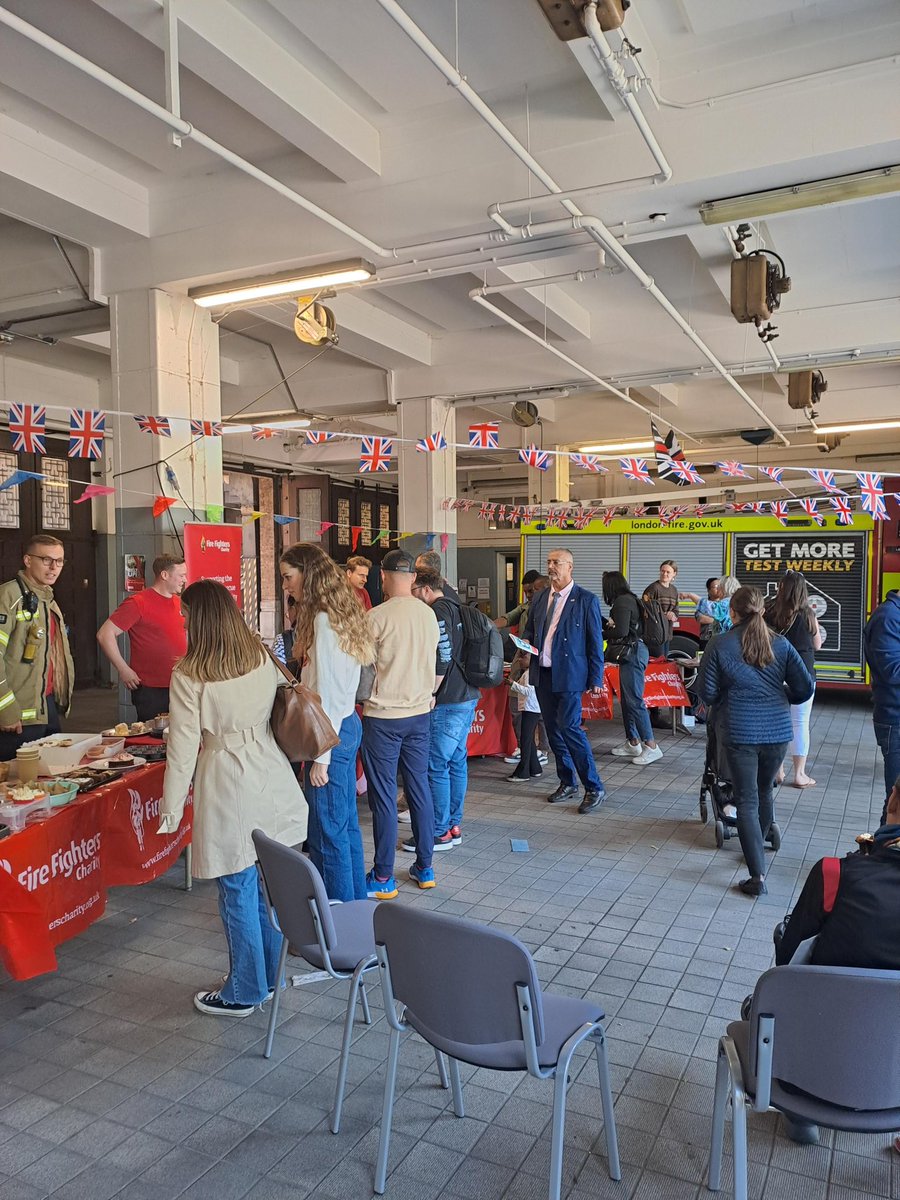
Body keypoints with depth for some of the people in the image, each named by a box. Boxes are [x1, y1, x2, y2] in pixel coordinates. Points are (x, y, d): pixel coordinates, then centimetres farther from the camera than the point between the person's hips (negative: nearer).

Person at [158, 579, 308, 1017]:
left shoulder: (188, 675, -13)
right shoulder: (263, 656, 0)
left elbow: (183, 748, -10)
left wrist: (171, 810, -2)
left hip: (230, 793, -5)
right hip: (274, 783, 6)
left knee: (238, 895, 10)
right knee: (269, 889, 18)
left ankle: (243, 993, 26)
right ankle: (267, 977, 35)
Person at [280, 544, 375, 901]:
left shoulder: (323, 620, -18)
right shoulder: (339, 614, 11)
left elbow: (327, 694, -19)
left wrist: (321, 757, -17)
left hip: (331, 732, -10)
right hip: (347, 725, 10)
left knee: (328, 831, 1)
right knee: (346, 822, 18)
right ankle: (356, 902, 31)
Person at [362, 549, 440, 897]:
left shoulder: (377, 616, -15)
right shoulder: (429, 614, 2)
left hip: (383, 716, -6)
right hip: (420, 713, 6)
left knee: (383, 796, 2)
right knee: (419, 788, 14)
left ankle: (383, 878, 10)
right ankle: (424, 867, 24)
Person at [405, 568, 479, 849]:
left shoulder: (438, 612, -12)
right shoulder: (456, 609, 17)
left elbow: (442, 659, -20)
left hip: (448, 702, -10)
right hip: (467, 697, 10)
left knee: (437, 765, -3)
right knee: (457, 761, 14)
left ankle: (439, 832, 3)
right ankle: (453, 825, 22)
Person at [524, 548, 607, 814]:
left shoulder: (586, 600, -6)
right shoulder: (540, 598, 10)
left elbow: (595, 642, -5)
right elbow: (529, 629, 22)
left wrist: (596, 679, -7)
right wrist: (526, 641, -2)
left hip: (569, 674, -6)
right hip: (542, 673, 6)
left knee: (569, 727, -11)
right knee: (553, 729, 11)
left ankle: (594, 788, 0)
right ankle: (567, 783, 26)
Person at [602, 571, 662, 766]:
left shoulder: (623, 602, -13)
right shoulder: (628, 599, 17)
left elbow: (620, 631, -18)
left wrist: (607, 628, -2)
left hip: (632, 653, -11)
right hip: (631, 652, 11)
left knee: (634, 700, -11)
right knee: (627, 699, 14)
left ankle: (651, 746, -10)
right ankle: (633, 743, 21)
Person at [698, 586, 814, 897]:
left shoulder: (720, 645, -7)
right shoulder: (780, 644, 0)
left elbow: (707, 693, -5)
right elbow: (805, 688, 1)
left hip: (740, 733, -3)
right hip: (778, 731, 3)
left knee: (747, 801, 2)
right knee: (764, 792, 23)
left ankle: (757, 876, -4)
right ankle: (758, 850, 41)